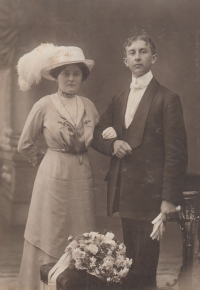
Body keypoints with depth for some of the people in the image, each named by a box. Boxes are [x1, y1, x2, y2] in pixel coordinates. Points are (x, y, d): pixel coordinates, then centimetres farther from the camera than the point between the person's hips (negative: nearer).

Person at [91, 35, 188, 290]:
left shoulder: (167, 99, -5)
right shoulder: (119, 99, 15)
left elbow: (176, 152, -9)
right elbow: (97, 135, 17)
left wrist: (170, 198, -14)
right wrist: (113, 144, -7)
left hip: (150, 191, -6)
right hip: (124, 192, 6)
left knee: (143, 267, -2)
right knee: (131, 261, 13)